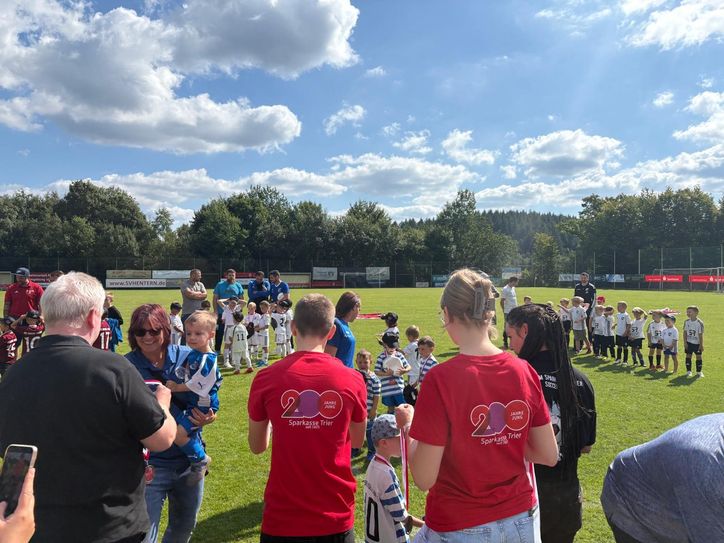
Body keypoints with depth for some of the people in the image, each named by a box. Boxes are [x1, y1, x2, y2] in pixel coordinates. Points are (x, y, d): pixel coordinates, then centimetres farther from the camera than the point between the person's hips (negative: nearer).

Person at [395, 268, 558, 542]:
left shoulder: (441, 378, -23)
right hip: (521, 520, 4)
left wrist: (408, 425, -3)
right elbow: (549, 455, 0)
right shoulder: (524, 371, -9)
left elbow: (424, 478, -18)